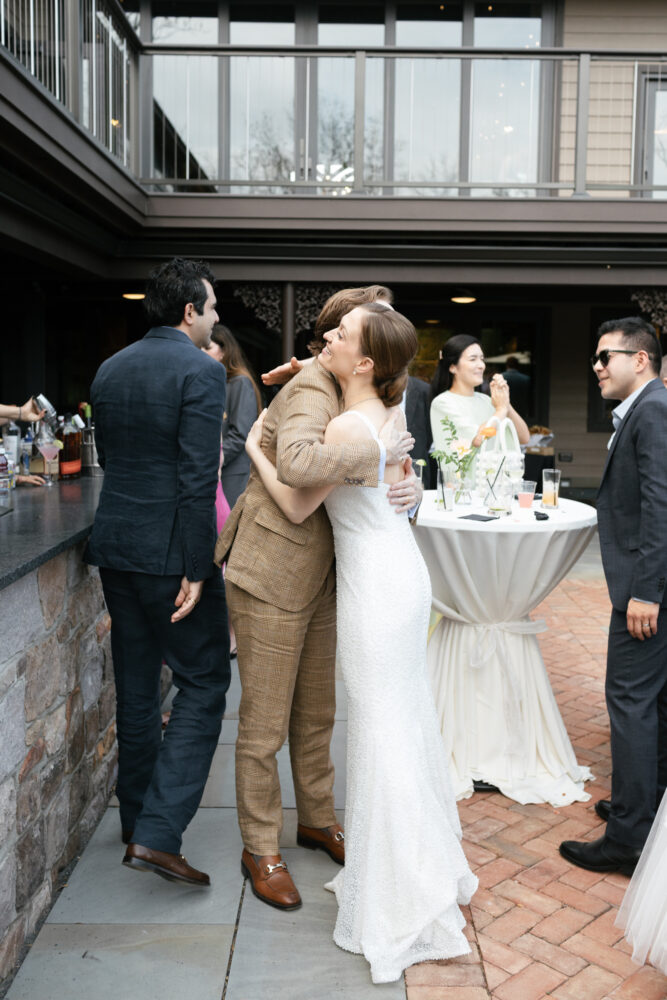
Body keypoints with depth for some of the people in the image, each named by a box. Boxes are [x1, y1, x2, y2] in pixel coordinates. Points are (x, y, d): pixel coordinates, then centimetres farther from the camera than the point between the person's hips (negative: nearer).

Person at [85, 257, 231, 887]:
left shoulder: (110, 369, 10)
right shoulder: (201, 370, -13)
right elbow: (198, 476, -19)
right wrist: (196, 569, -17)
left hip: (116, 546, 8)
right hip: (172, 552, -7)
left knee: (136, 687, 17)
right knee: (203, 686, 3)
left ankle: (137, 821, 30)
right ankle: (157, 835, -2)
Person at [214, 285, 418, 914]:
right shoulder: (311, 392, -20)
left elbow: (368, 486, 6)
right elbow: (297, 462, -43)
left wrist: (406, 491, -16)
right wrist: (376, 454, -32)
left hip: (319, 581, 9)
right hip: (271, 580, -9)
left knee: (316, 715, 21)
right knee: (264, 727, 5)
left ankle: (316, 820, 40)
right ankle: (260, 849, 24)